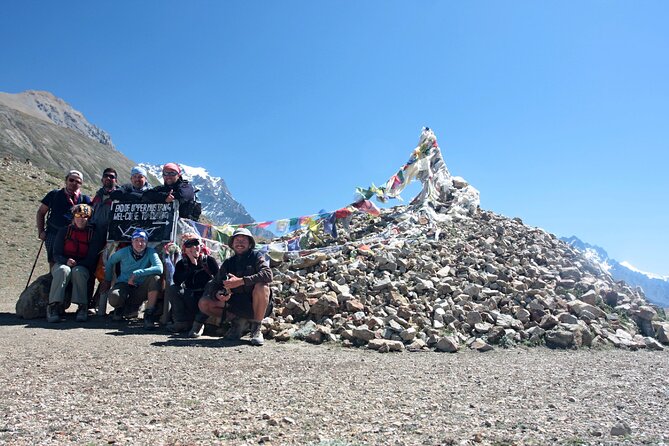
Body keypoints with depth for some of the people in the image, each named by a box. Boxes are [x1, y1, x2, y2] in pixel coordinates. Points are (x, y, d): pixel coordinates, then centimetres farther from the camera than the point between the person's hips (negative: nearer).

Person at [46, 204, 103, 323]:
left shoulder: (93, 235, 5)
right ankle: (54, 306, -38)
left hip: (82, 267, -1)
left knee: (78, 272, -36)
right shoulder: (64, 231, 8)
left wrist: (77, 263, -19)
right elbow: (56, 254, 1)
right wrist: (66, 261, -20)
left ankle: (82, 307, -31)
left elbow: (92, 259, -2)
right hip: (62, 264, 1)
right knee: (63, 270, -35)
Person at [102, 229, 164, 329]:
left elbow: (159, 268, -29)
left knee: (155, 278, -31)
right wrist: (107, 280, 20)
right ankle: (121, 307, 8)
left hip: (141, 289, 0)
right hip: (124, 284, 1)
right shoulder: (124, 252, -6)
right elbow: (110, 262, 15)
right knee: (114, 297, -34)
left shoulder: (150, 252, -11)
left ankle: (149, 314, -24)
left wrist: (136, 274, -30)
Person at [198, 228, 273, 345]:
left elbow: (268, 275, -23)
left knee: (262, 287, -35)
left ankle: (256, 328, -18)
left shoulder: (256, 257, -3)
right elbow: (214, 284, 8)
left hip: (255, 304, -4)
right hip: (236, 304, 4)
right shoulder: (228, 263, 9)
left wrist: (241, 281, -30)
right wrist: (217, 294, -17)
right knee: (204, 303, -10)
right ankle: (237, 321, 5)